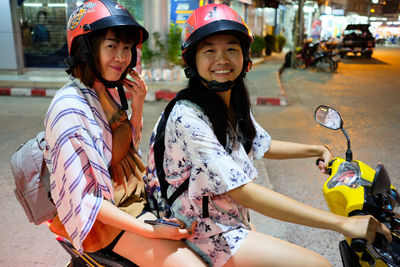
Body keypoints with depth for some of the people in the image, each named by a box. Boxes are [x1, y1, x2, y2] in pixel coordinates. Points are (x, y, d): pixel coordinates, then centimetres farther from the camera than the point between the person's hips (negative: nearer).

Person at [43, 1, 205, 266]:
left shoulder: (111, 91, 2)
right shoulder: (69, 109, -24)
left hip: (138, 193, 8)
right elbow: (82, 197, -24)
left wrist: (138, 106, -4)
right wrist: (150, 231, -24)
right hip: (107, 216, -8)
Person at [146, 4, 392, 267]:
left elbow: (263, 145, 19)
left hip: (234, 221, 8)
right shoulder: (188, 116, -26)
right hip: (206, 233, -8)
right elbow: (243, 192, -32)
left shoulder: (235, 103, 1)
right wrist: (342, 223, -32)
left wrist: (317, 150, 11)